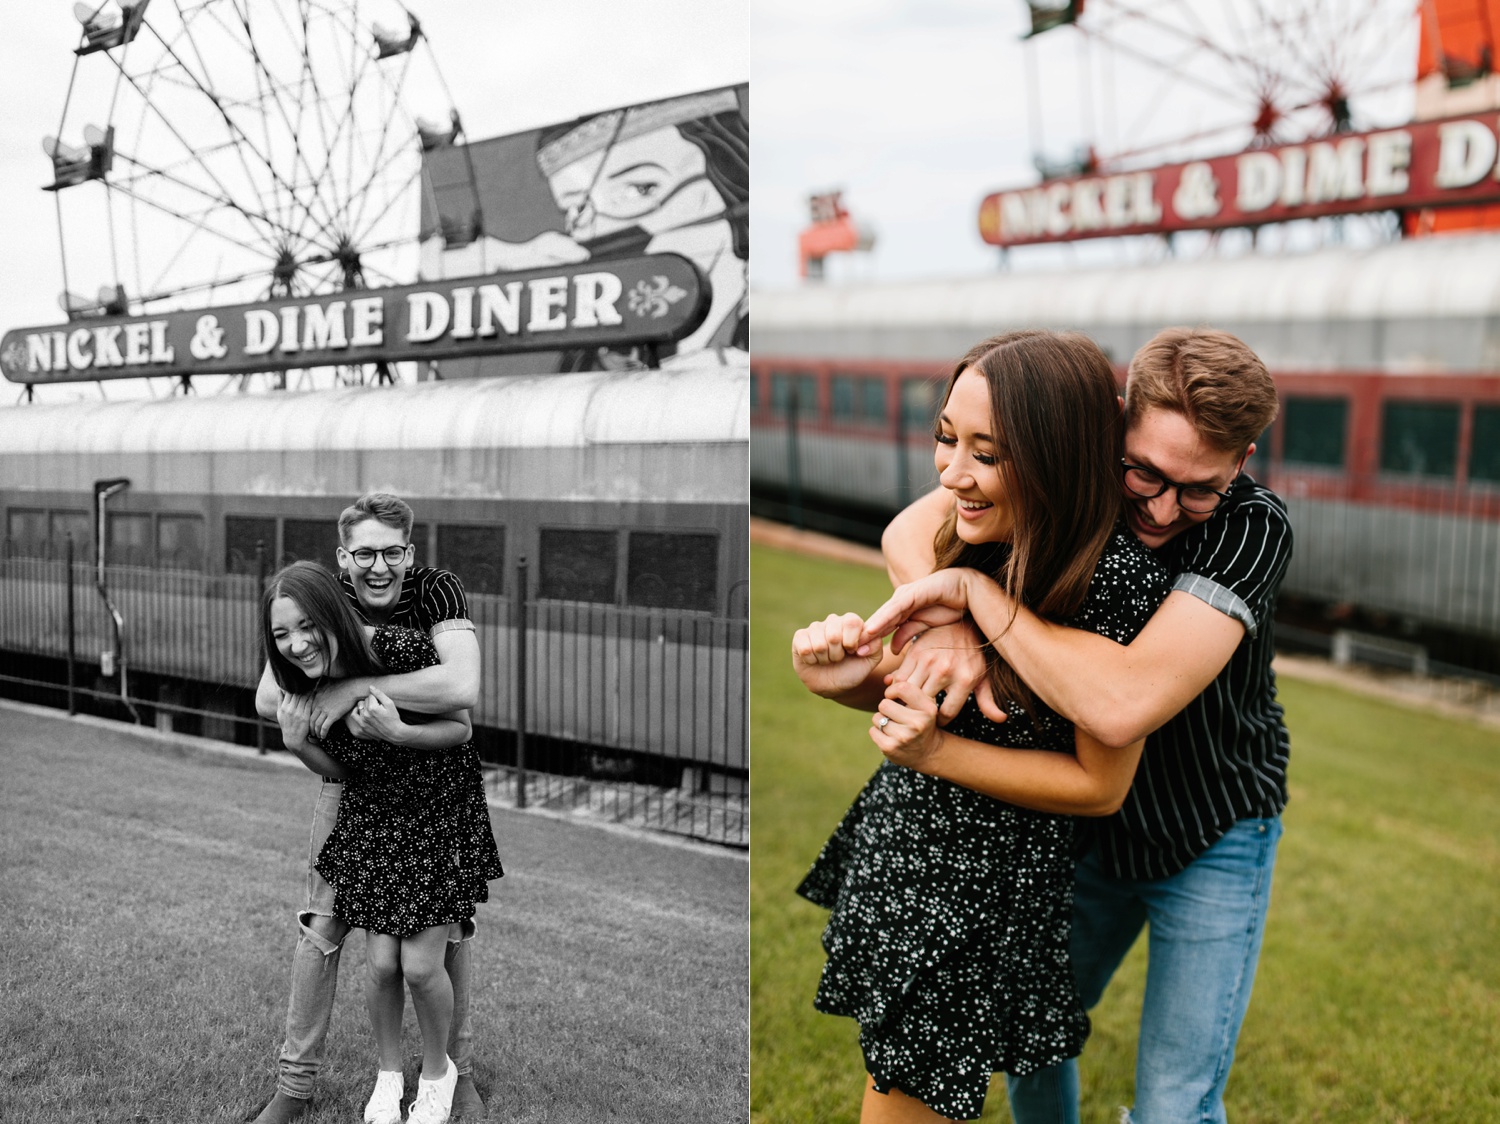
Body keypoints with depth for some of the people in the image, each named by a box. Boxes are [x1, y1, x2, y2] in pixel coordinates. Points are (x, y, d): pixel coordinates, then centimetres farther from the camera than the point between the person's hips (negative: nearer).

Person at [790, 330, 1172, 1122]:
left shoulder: (1117, 578, -26)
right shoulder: (977, 539, -6)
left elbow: (1100, 786, -17)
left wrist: (937, 752, -24)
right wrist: (854, 679, -12)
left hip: (981, 891, -7)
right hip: (900, 842, 7)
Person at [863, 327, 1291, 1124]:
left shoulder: (1254, 528, -30)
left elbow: (1122, 706, -43)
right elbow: (910, 529, -17)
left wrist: (970, 589, -38)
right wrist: (947, 630, -37)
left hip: (1213, 843, -4)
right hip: (1095, 825, 4)